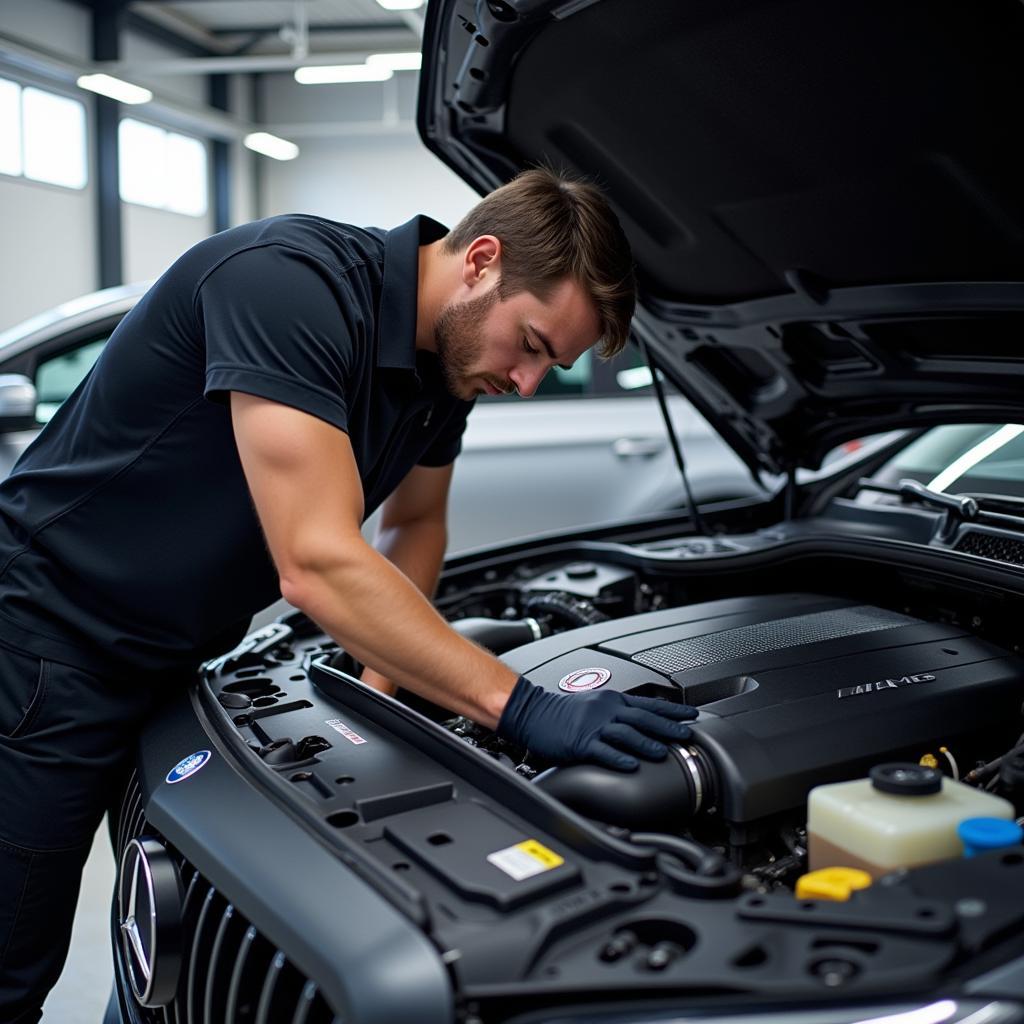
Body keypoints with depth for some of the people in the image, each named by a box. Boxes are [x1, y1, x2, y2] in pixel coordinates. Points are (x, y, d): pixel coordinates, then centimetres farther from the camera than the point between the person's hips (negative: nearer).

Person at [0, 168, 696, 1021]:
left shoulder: (448, 355, -1)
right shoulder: (286, 282, -27)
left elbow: (414, 524, 15)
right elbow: (318, 565, -33)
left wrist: (384, 683, 3)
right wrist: (521, 708, -31)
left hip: (169, 662, 8)